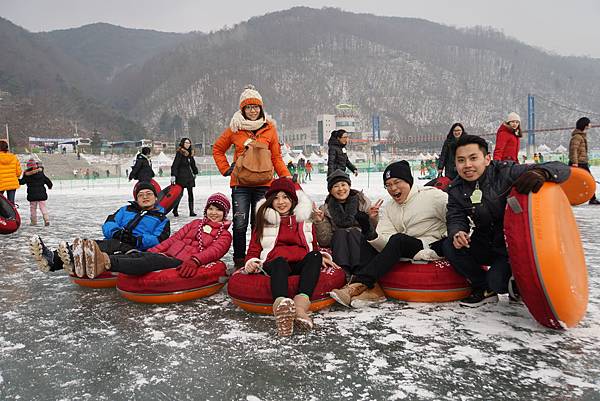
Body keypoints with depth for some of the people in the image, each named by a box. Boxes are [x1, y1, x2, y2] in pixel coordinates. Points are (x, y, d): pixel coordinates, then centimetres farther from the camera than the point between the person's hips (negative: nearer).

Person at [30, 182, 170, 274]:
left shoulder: (162, 219, 17)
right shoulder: (126, 210, 31)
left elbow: (159, 241, -1)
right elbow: (108, 225, 17)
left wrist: (137, 240, -18)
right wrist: (117, 232, -7)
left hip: (136, 250, -6)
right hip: (112, 242, 6)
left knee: (112, 245, -38)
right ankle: (51, 258, -50)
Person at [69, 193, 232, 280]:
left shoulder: (224, 235, 12)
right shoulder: (196, 223, 29)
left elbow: (213, 252, -9)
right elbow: (174, 238, 20)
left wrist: (194, 261, -30)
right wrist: (153, 250, 4)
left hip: (182, 263, -5)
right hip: (167, 255, 6)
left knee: (150, 261, -32)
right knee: (136, 255, -22)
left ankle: (106, 262, -56)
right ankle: (87, 262, -43)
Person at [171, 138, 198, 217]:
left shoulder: (190, 153, 12)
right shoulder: (180, 153, -9)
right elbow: (175, 165, -14)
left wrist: (195, 172, 29)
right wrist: (173, 175, -20)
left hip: (189, 176, 7)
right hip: (181, 176, -7)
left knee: (190, 193, 3)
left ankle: (191, 211, 4)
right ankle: (175, 210, 15)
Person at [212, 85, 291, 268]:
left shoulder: (269, 128, 5)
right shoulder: (235, 128, 4)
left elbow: (276, 157, 8)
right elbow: (217, 149, 16)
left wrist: (286, 176, -4)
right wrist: (226, 169, 4)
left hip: (263, 183, 1)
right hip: (240, 184, 0)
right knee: (240, 224, -1)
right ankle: (239, 259, 13)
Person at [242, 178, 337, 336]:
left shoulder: (305, 221, 27)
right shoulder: (264, 221, 22)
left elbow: (314, 248, 29)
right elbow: (253, 250, 17)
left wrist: (322, 256, 5)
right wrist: (251, 263, -6)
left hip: (302, 264, 2)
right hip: (275, 264, -2)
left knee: (315, 257, -32)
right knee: (280, 263, -38)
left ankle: (300, 307, -55)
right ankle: (281, 309, -69)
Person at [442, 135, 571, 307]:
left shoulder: (506, 173, -20)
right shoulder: (456, 190, -4)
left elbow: (561, 169, -23)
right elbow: (455, 218, -7)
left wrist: (541, 173, -48)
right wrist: (457, 233, -33)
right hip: (485, 246, 5)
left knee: (497, 281, -26)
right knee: (450, 247, -18)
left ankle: (514, 284, 13)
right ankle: (485, 289, 3)